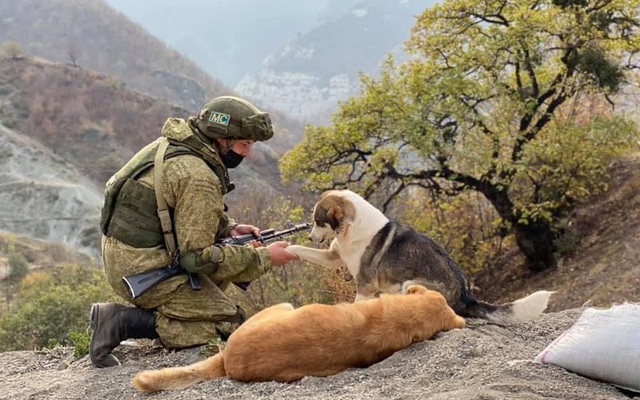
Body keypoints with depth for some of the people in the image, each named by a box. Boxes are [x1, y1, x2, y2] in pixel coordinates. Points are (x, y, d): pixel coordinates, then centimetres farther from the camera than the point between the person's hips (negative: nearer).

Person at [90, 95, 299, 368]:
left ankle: (163, 311, 10)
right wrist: (264, 258, -15)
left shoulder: (174, 144, 6)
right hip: (141, 268, -10)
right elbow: (197, 256, -21)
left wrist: (229, 228, 5)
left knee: (232, 250, 18)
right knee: (230, 325, -5)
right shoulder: (198, 178, -24)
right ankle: (123, 322, -9)